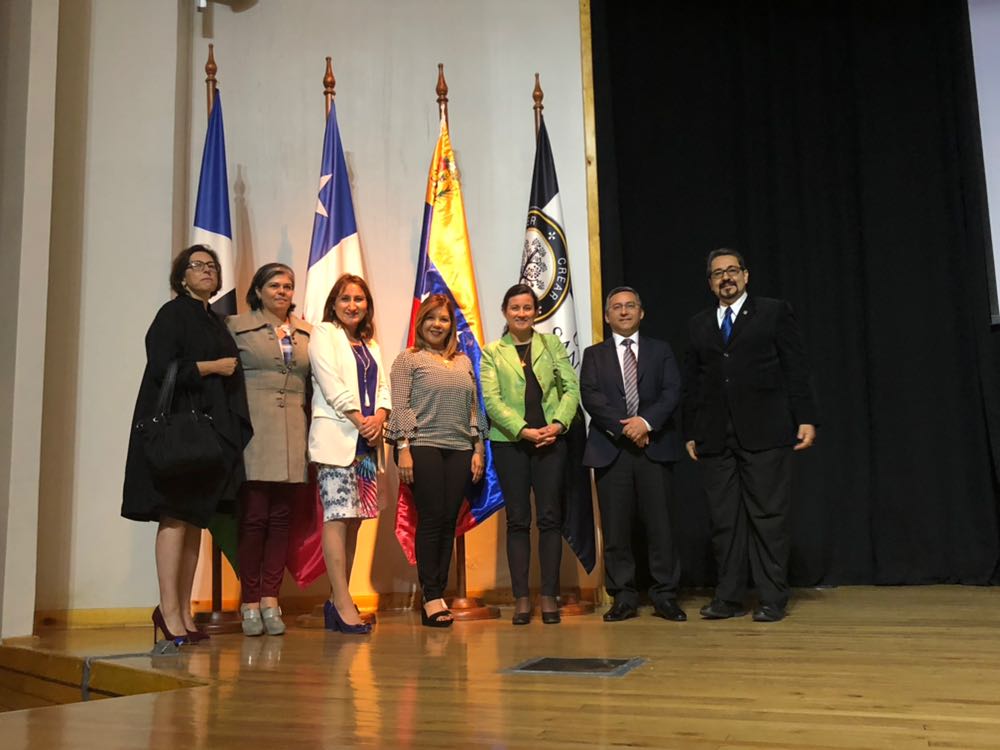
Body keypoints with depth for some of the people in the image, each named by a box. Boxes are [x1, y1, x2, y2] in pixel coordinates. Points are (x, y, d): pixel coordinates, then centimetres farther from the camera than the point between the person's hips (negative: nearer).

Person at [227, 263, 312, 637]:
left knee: (281, 518, 4)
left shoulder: (306, 332, 16)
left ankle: (270, 599, 11)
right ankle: (250, 602, 7)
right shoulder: (237, 326, 5)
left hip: (292, 436, 4)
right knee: (254, 517, -3)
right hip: (254, 434, -3)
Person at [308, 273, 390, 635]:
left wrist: (379, 418, -6)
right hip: (335, 437, -7)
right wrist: (360, 420, -12)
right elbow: (330, 384, -7)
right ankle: (343, 605, -11)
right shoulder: (323, 333, 4)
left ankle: (338, 600, 10)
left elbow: (383, 389, 15)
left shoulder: (371, 345, 24)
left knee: (354, 519, 5)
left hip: (367, 440, 7)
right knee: (338, 516, -11)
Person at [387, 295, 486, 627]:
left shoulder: (464, 361, 18)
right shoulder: (408, 359, 4)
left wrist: (478, 449, 11)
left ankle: (439, 594, 10)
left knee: (449, 522, 3)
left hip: (459, 450, 5)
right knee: (431, 520, -6)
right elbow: (400, 406, -4)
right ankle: (431, 599, 1)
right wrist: (403, 449, -12)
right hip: (423, 447, -5)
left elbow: (474, 408, 18)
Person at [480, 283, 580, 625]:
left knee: (550, 518, 1)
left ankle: (550, 596, 7)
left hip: (551, 440, 1)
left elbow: (571, 387, 4)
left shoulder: (552, 344, 11)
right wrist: (524, 430, -15)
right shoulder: (492, 352, 6)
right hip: (509, 442, -1)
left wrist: (558, 424, -11)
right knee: (517, 520, 2)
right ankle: (521, 599, 7)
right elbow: (492, 400, -4)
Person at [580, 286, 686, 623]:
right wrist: (623, 428, -13)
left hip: (655, 447, 0)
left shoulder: (661, 350, 14)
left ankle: (665, 596, 7)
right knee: (615, 528, 1)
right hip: (611, 449, 0)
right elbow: (590, 397, -2)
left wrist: (646, 422, -15)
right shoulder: (594, 355, 13)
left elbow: (672, 392, 1)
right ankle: (623, 598, 10)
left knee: (660, 524, -1)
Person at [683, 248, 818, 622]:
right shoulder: (698, 325, 17)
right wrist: (690, 433, 11)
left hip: (765, 433, -3)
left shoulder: (775, 312, 7)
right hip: (715, 438, 4)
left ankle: (772, 599, 7)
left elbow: (796, 369, 2)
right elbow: (692, 384, 16)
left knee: (768, 516, -1)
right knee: (724, 519, 5)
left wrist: (805, 419, -5)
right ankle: (729, 598, 13)